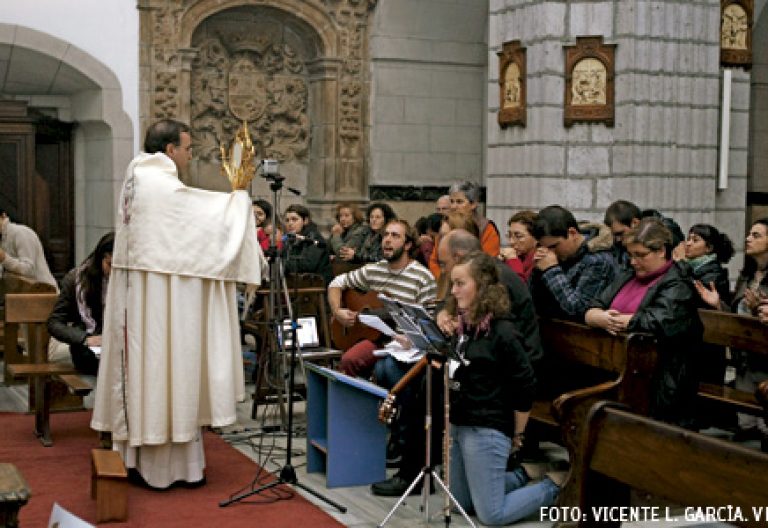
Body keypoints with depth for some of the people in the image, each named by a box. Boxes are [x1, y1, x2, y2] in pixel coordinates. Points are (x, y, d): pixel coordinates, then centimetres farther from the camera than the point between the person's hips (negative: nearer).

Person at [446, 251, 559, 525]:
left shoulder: (501, 332, -18)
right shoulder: (460, 325, 6)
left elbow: (526, 387, -13)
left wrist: (517, 434, -5)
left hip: (486, 430, -8)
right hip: (456, 425, 8)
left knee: (491, 515, -2)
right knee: (460, 504, 18)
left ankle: (554, 486, 16)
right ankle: (520, 476, 34)